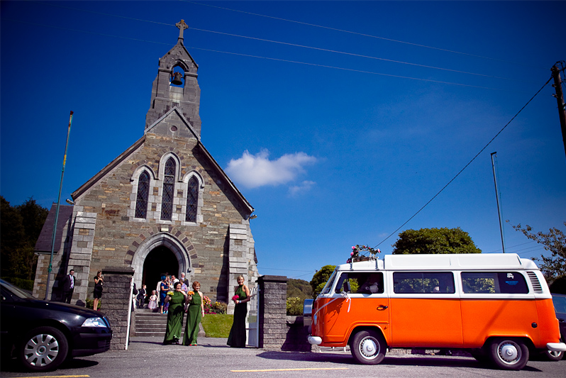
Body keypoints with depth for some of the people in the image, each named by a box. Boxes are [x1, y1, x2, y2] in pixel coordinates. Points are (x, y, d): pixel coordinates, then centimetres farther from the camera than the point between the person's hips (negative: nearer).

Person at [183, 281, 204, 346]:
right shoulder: (191, 293, 2)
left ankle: (193, 341, 4)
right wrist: (189, 299, -18)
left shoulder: (200, 294, 8)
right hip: (191, 309, -2)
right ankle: (188, 341, 4)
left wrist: (202, 311, 10)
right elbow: (187, 302, 3)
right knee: (190, 324, -2)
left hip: (198, 309, 2)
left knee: (196, 325, -1)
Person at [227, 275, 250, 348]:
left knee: (241, 324, -6)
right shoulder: (236, 288, 16)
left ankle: (241, 343, -2)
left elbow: (248, 298, -9)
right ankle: (235, 342, 9)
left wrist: (240, 301, -15)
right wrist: (234, 300, 2)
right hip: (237, 307, 7)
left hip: (243, 307, -7)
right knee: (235, 324, 4)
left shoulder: (245, 287, -4)